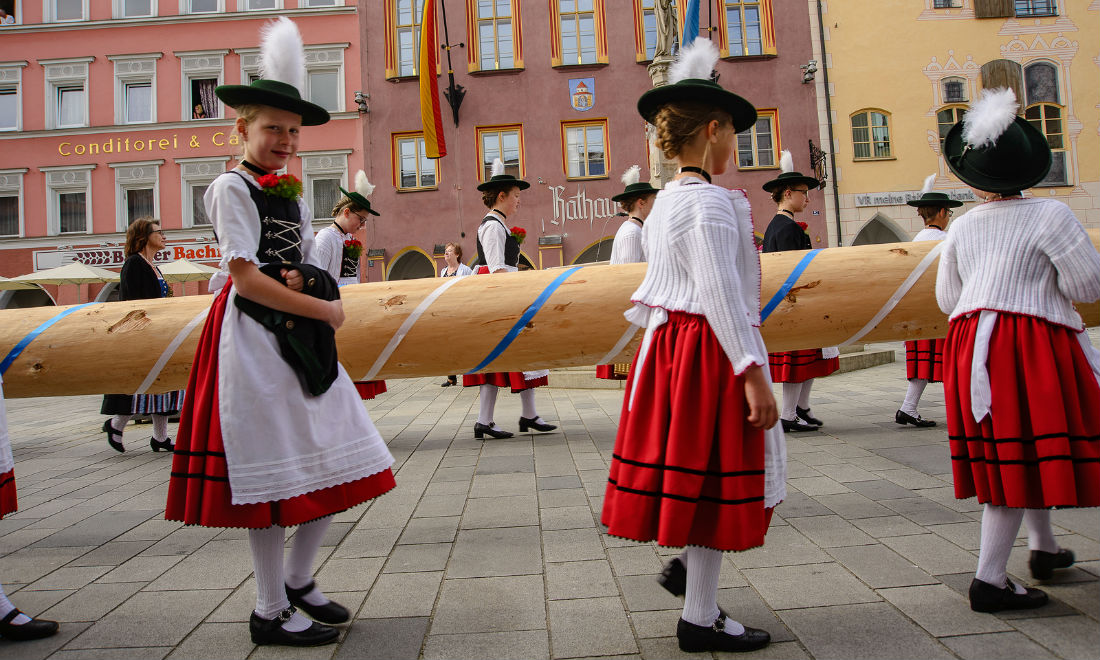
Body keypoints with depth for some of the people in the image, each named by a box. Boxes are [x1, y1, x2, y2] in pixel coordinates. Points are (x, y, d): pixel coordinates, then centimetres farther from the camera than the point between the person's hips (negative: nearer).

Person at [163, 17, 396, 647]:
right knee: (269, 472, -2)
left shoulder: (293, 194, 17)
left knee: (336, 463, 8)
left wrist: (305, 282, -5)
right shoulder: (232, 187, -6)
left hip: (301, 334, 8)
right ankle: (271, 611, 14)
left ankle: (299, 580, 26)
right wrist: (323, 308, -12)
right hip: (255, 337, -8)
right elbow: (244, 277, -14)